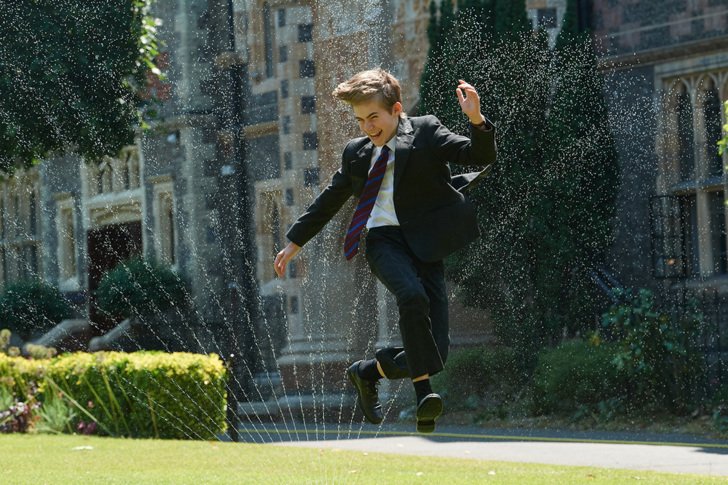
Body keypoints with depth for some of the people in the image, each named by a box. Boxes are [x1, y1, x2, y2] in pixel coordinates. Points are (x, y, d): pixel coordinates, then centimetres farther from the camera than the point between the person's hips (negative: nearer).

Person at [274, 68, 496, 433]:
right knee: (412, 297, -34)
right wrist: (295, 242, 33)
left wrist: (476, 121, -21)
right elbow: (329, 201, 30)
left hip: (425, 244, -1)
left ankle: (368, 372, 15)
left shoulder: (425, 132, 8)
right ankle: (423, 390, -29)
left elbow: (480, 156, -2)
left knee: (436, 349, -9)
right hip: (384, 240, 1)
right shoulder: (357, 153, 18)